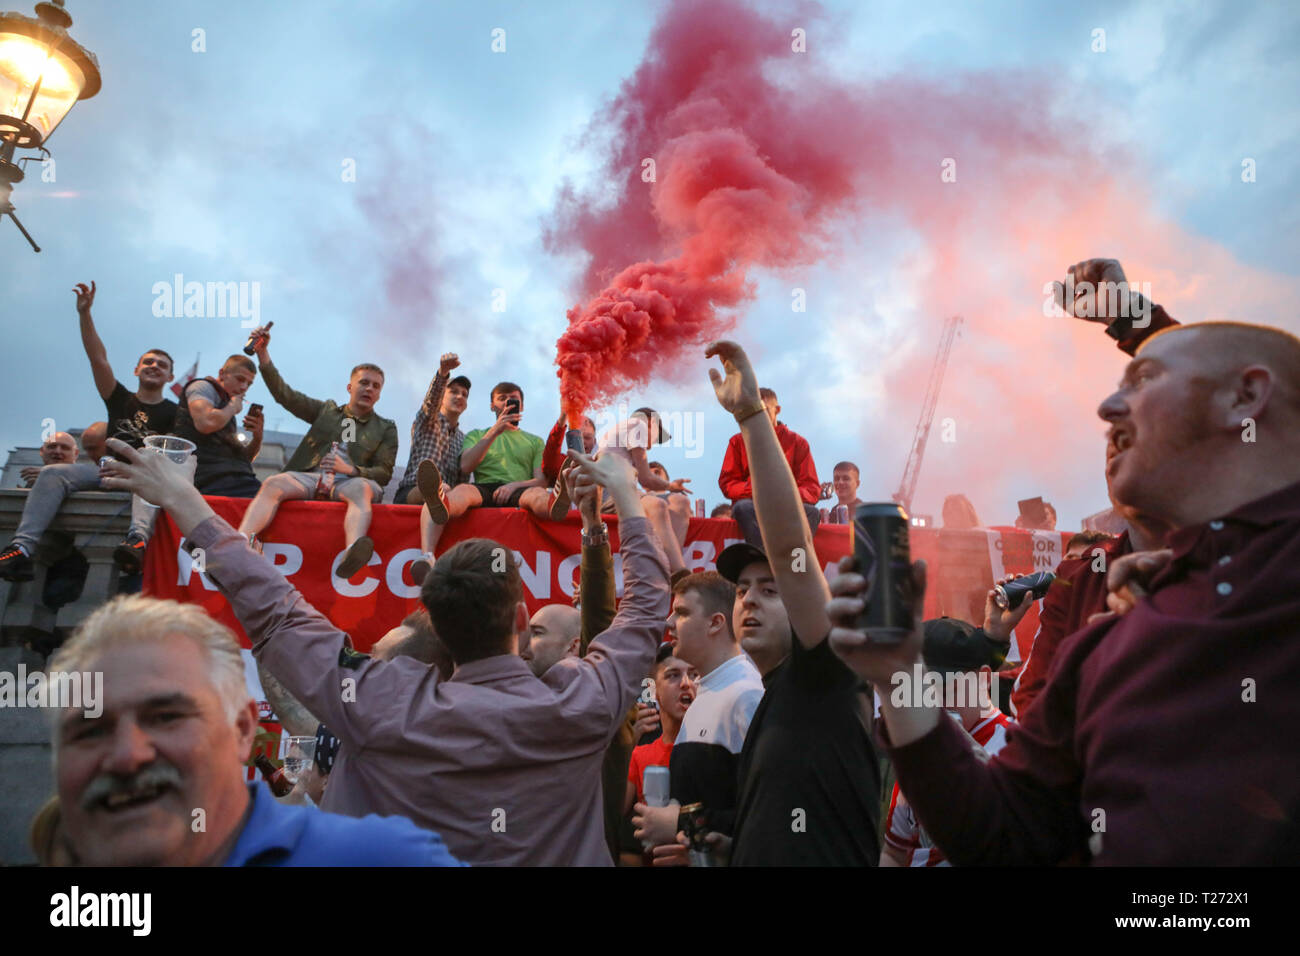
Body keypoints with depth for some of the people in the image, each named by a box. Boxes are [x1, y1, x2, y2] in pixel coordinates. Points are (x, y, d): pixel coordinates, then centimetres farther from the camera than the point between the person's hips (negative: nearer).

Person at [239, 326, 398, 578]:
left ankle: (351, 554, -65)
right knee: (274, 483, -28)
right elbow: (285, 395, 17)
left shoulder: (385, 428, 22)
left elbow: (384, 473, 11)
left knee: (362, 488, -37)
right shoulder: (326, 410, 27)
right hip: (310, 477, 2)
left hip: (348, 482, -2)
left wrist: (349, 469, -8)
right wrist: (262, 353, 7)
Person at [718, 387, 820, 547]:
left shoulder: (797, 442, 13)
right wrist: (755, 490, -13)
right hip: (752, 506, 0)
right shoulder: (738, 441, 15)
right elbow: (726, 483, 7)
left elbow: (812, 488, 7)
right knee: (742, 507, -36)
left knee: (812, 512, -32)